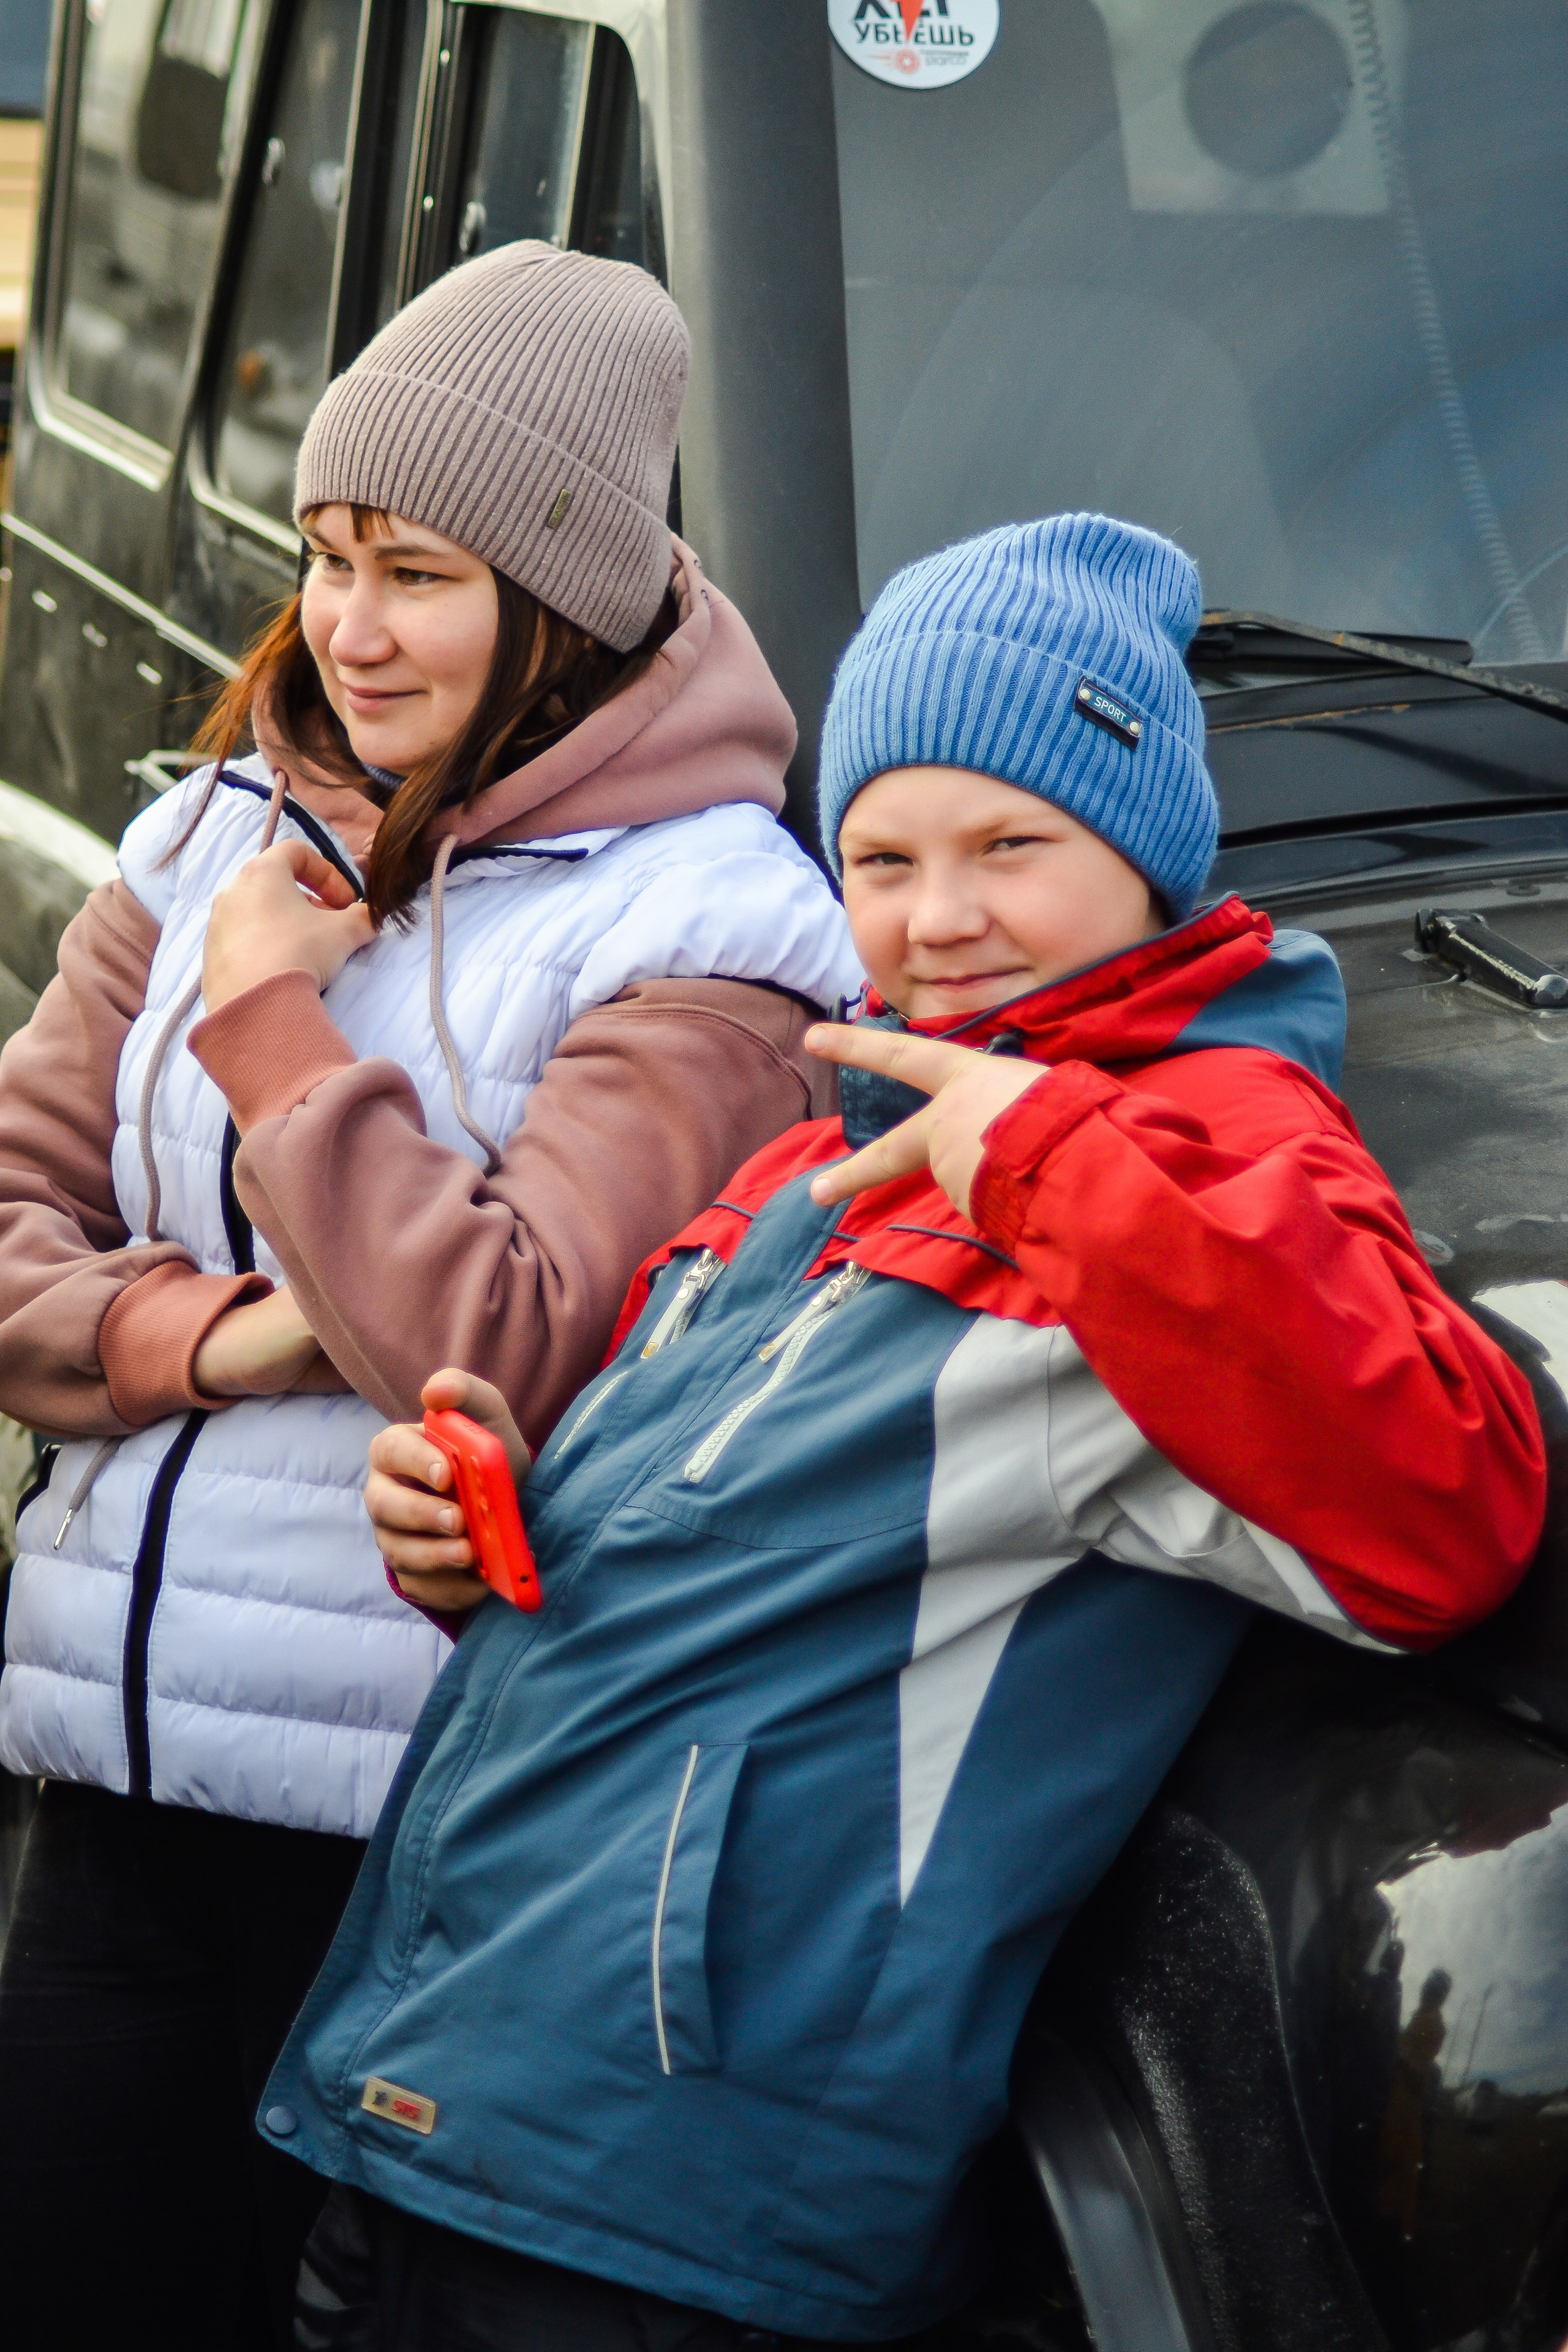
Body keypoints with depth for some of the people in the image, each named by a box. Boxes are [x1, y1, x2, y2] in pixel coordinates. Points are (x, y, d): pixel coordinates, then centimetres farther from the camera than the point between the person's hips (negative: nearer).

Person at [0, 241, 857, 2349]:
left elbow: (509, 1344, -20)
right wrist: (201, 1336, -11)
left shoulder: (699, 927, -9)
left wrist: (271, 1019, -13)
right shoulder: (213, 844, 10)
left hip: (419, 1846, -6)